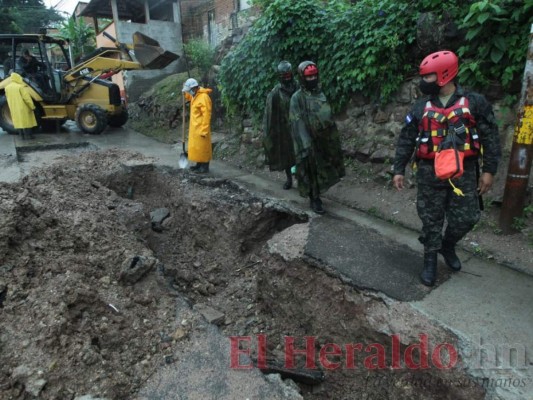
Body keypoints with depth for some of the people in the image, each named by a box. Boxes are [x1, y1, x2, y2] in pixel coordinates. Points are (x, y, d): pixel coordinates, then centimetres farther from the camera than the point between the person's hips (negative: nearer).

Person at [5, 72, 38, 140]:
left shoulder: (7, 87, 7)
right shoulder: (20, 86, -15)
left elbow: (8, 98, 15)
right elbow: (26, 98, -18)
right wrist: (32, 106, -12)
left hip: (14, 109, 7)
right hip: (23, 108, -6)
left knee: (18, 121, 12)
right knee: (26, 121, 1)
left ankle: (22, 135, 16)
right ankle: (27, 135, 3)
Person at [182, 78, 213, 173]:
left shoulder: (203, 97, -19)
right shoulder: (195, 96, 10)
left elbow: (206, 115, -23)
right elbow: (188, 97, 36)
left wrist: (204, 130, -24)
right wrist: (185, 93, 13)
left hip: (201, 128, -10)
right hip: (195, 127, 10)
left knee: (202, 147, -4)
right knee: (196, 146, 14)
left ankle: (205, 167, 3)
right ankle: (199, 165, 24)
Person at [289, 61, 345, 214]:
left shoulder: (321, 94, 10)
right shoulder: (297, 98, -10)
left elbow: (328, 117, 15)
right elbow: (297, 122, -17)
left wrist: (334, 137, 14)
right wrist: (305, 144, -24)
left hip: (324, 140, 6)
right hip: (308, 141, -6)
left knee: (323, 168, 15)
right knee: (311, 170, 1)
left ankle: (317, 194, 34)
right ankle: (314, 200, 14)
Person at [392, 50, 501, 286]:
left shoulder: (474, 102, -1)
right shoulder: (421, 108, 4)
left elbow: (490, 138, 1)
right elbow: (405, 141, 6)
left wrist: (489, 170, -4)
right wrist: (399, 170, 2)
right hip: (430, 173, 1)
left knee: (466, 218, 7)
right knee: (431, 219, 6)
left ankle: (447, 246, 35)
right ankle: (430, 261, 22)